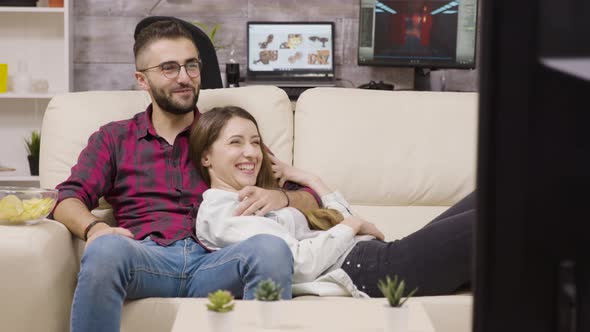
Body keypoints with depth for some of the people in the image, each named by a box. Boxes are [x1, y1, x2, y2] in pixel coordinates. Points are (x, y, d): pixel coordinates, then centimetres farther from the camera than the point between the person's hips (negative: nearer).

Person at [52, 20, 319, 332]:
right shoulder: (113, 138, 23)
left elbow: (309, 198, 19)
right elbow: (67, 200, 9)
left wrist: (280, 197, -6)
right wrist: (95, 228, -15)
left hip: (216, 262, 0)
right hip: (146, 261, 0)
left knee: (271, 248, -34)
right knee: (105, 249, -36)